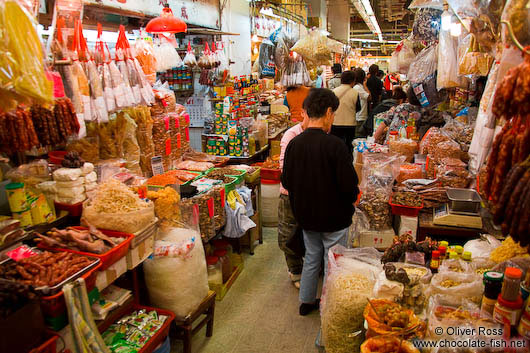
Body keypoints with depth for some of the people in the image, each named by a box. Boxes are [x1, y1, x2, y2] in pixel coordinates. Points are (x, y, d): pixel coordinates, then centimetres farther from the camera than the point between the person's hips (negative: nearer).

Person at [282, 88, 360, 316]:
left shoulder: (294, 144, -5)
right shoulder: (334, 145, -23)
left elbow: (286, 181, 2)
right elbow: (349, 184, -22)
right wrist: (352, 198, 0)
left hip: (305, 215, 6)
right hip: (334, 216, -5)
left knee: (311, 257, 22)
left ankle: (306, 301, 36)